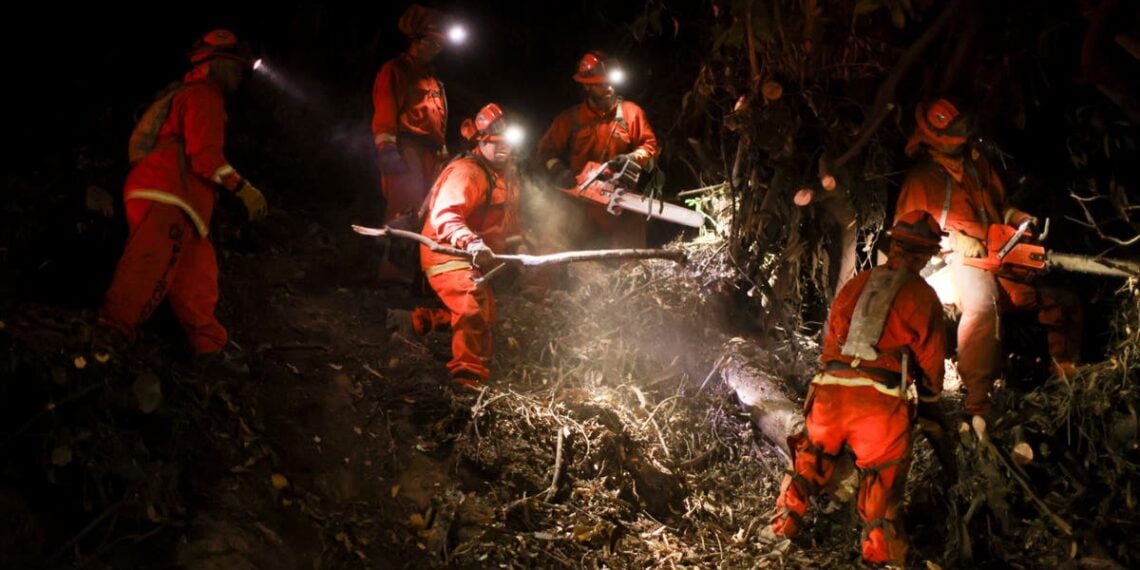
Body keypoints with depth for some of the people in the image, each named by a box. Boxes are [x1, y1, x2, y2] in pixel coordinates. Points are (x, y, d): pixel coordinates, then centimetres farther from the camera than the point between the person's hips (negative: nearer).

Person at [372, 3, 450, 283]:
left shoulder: (432, 77, 26)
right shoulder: (394, 70, 1)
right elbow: (384, 111, -8)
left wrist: (444, 151, 23)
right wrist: (386, 148, -17)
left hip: (431, 153, 8)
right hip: (406, 149, -8)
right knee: (406, 210, -17)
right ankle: (395, 272, -18)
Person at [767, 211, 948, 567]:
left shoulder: (856, 284, 15)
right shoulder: (923, 297, 4)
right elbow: (931, 360, 9)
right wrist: (929, 404, 25)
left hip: (830, 389, 4)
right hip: (880, 400, -3)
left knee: (813, 457, 22)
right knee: (883, 477, 5)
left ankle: (785, 523, 20)